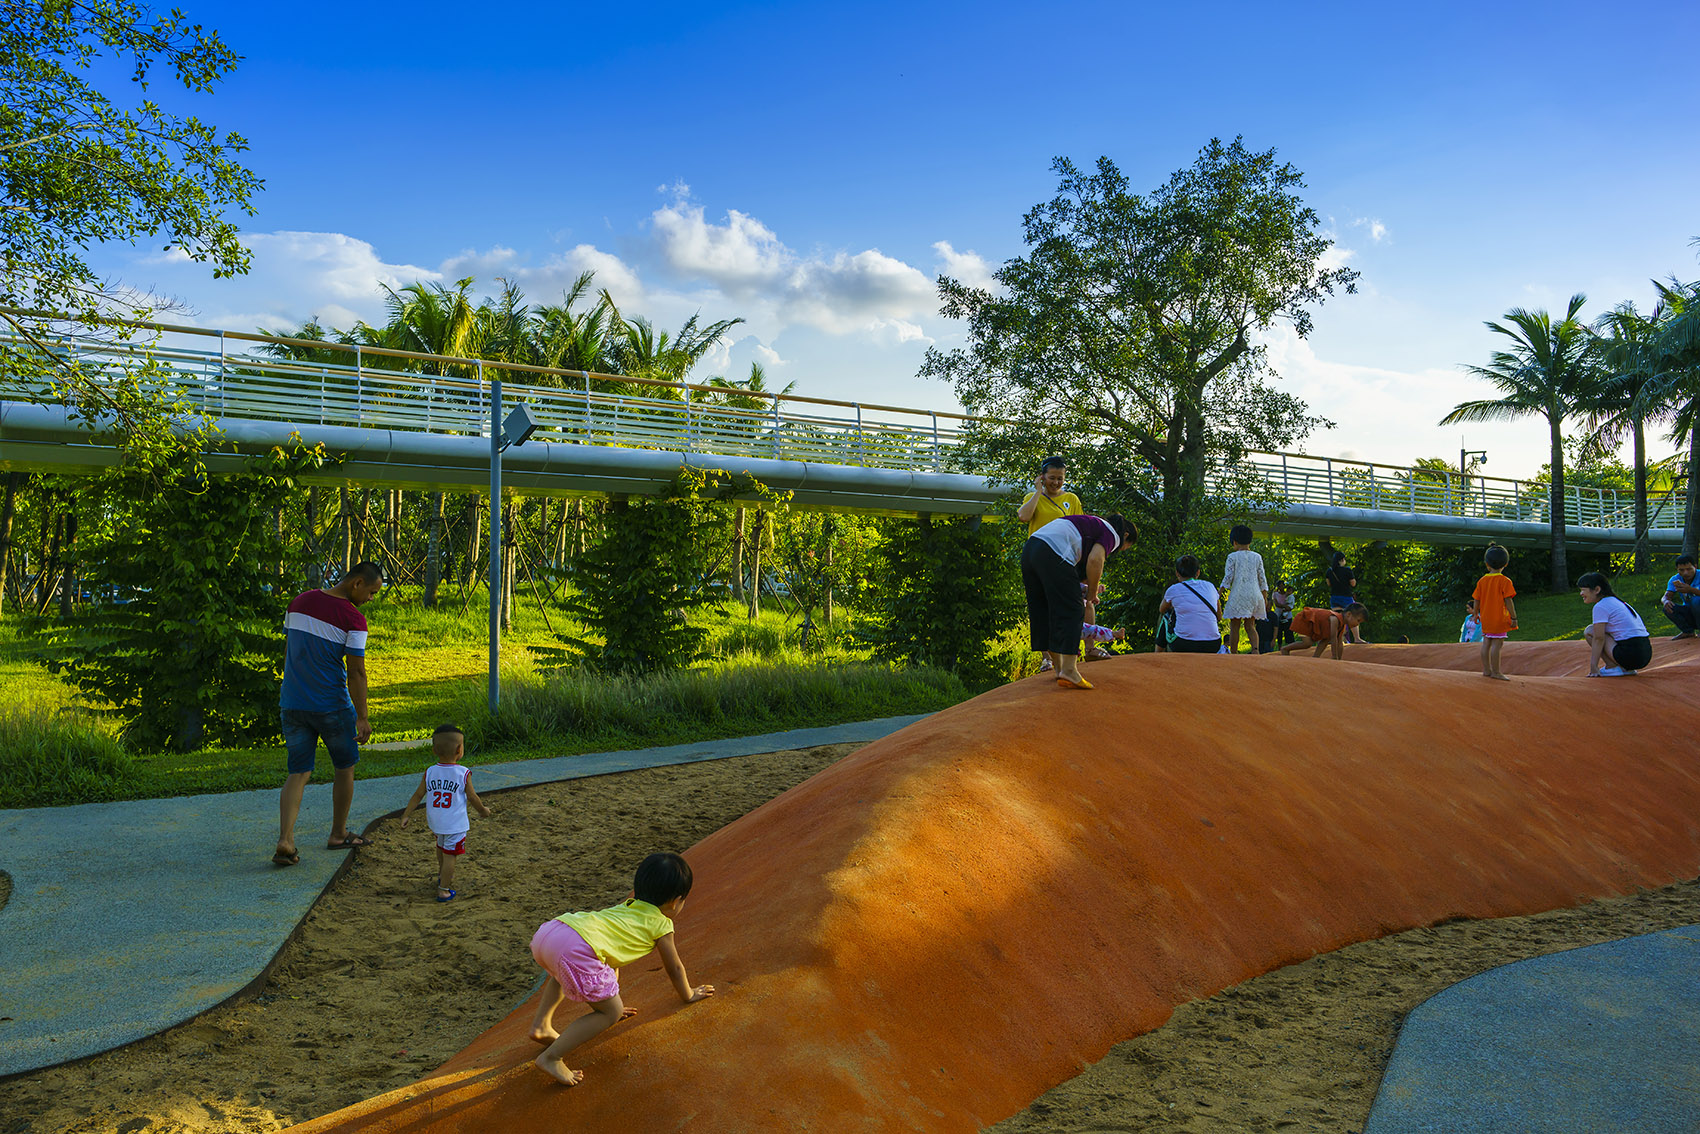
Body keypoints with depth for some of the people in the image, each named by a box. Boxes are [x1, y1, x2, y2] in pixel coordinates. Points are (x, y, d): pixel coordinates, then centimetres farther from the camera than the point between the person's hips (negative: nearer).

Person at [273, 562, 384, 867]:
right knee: (345, 766, 16)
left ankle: (284, 841, -7)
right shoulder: (353, 619, -14)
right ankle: (338, 835, 26)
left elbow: (288, 649, 15)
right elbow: (356, 671, -17)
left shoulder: (300, 601, 6)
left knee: (299, 773, 9)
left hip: (292, 702, 5)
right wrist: (362, 718, -13)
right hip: (331, 705, -5)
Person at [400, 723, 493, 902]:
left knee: (441, 846, 28)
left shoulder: (429, 772, -7)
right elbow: (472, 798, -9)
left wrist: (406, 816, 6)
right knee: (450, 855, 3)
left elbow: (417, 796, -3)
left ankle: (442, 876, 48)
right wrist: (483, 810, 9)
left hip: (436, 822, 5)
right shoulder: (463, 773, -16)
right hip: (456, 824, -5)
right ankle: (443, 890, 6)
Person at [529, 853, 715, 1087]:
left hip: (549, 930, 8)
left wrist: (610, 996, 55)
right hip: (577, 949, -8)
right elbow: (674, 968, 28)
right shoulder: (661, 924, 16)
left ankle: (541, 1025, 31)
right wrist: (688, 995, 46)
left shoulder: (626, 906, 35)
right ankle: (551, 1058, 1)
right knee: (611, 1012, 7)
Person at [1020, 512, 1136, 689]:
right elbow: (1095, 560, -10)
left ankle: (1060, 667, 24)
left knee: (1043, 612, 14)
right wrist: (1092, 592, 3)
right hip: (1052, 555, -9)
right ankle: (1069, 672, -9)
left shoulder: (1095, 524, 34)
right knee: (1072, 611, -3)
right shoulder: (1112, 534, 8)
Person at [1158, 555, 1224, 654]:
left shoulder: (1173, 590, 1)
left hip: (1184, 646, -3)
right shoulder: (1209, 586, 9)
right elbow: (1219, 617, 20)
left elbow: (1162, 610, 24)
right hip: (1212, 648, 3)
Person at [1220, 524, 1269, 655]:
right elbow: (1262, 579, 10)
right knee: (1250, 626, 11)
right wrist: (1265, 598, 16)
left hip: (1238, 595, -4)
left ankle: (1234, 655, 1)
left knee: (1234, 626, 2)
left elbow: (1228, 578, -7)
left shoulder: (1233, 557, -1)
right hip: (1255, 594, 4)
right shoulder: (1257, 557, 10)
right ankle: (1255, 649, -11)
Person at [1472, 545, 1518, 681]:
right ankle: (1496, 672, -4)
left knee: (1486, 643, 11)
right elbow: (1508, 601, -13)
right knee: (1497, 644, -5)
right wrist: (1514, 617, -8)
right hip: (1499, 618, -6)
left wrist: (1475, 614, 20)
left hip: (1485, 618, 6)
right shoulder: (1504, 581, -11)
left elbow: (1476, 600, 8)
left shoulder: (1482, 581, 4)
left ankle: (1486, 670, 17)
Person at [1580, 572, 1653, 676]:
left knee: (1589, 631, 0)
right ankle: (1625, 669, 12)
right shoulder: (1617, 601, 22)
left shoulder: (1600, 606, -7)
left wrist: (1593, 667, -9)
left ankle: (1613, 667, -5)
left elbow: (1598, 638, -10)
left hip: (1630, 656, -9)